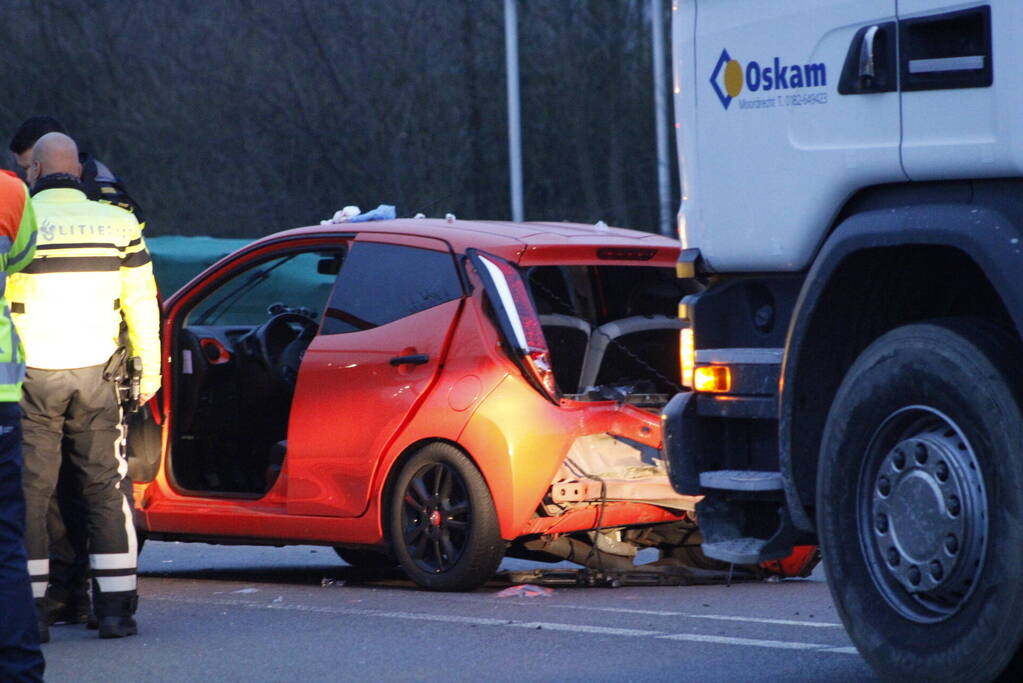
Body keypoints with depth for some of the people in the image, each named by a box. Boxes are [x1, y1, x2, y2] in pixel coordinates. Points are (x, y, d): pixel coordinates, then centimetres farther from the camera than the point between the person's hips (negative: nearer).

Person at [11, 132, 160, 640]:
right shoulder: (116, 223, 2)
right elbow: (141, 304, 7)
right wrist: (149, 371, 17)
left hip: (31, 375, -2)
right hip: (94, 373, 2)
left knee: (29, 491, 3)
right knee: (105, 488, 8)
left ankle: (30, 608, 1)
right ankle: (115, 608, 5)